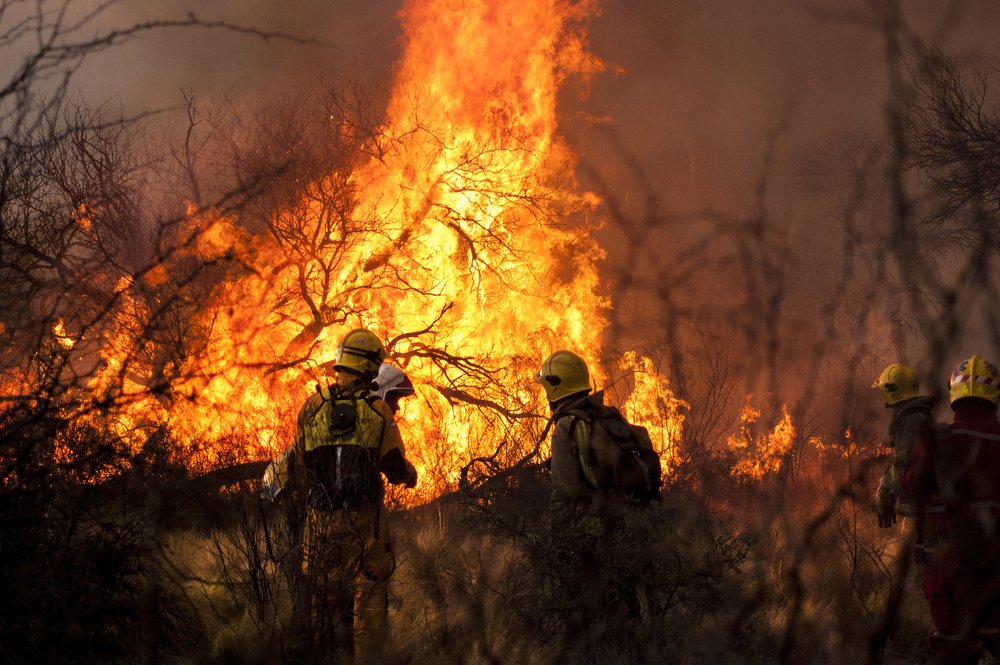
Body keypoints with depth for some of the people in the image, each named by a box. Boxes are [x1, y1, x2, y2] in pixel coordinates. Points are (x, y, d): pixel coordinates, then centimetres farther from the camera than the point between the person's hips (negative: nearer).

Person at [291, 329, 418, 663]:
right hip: (364, 521, -2)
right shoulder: (378, 410, -5)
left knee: (323, 596, 11)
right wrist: (410, 476, 23)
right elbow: (396, 468, 0)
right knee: (368, 594, 4)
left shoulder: (312, 407, 0)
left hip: (320, 521, 2)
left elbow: (299, 464, 6)